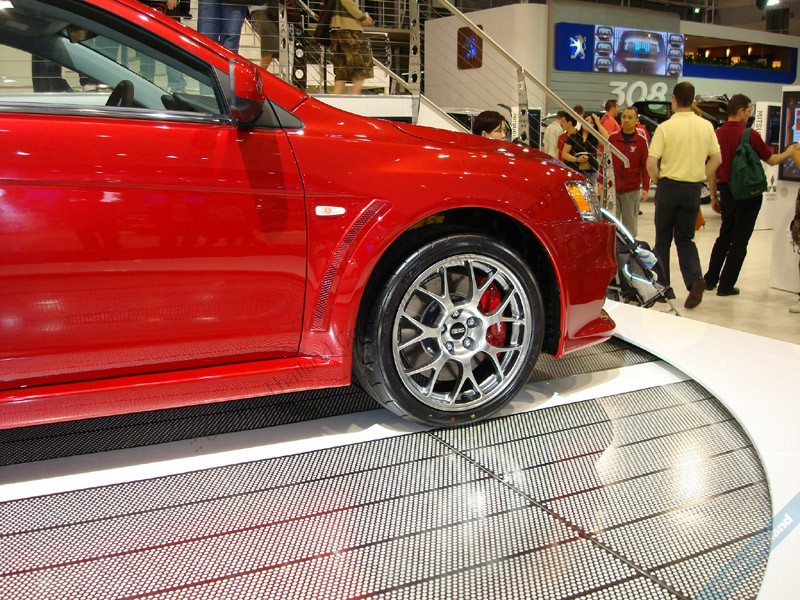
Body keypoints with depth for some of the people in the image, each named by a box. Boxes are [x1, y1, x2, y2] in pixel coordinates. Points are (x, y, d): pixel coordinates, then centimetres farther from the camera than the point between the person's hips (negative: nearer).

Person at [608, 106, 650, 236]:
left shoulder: (641, 141, 1)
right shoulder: (612, 138, 5)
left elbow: (646, 166, 1)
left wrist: (645, 188, -6)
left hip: (632, 190, -1)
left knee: (630, 225, 3)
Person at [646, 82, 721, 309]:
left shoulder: (665, 127, -11)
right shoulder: (706, 126, 2)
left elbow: (651, 162, -15)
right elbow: (717, 159, 4)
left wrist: (658, 181, 2)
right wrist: (701, 177, 12)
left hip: (669, 186, -3)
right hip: (693, 188, 3)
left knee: (663, 238, 10)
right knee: (685, 238, 13)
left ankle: (662, 285, 16)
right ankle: (695, 279, -9)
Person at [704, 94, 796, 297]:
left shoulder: (718, 135, -1)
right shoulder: (749, 135, -15)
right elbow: (771, 160, -4)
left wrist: (714, 196, 12)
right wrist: (788, 152, 17)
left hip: (726, 191, 5)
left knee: (724, 236, 19)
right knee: (739, 241, 3)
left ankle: (710, 279, 21)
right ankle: (726, 285, 5)